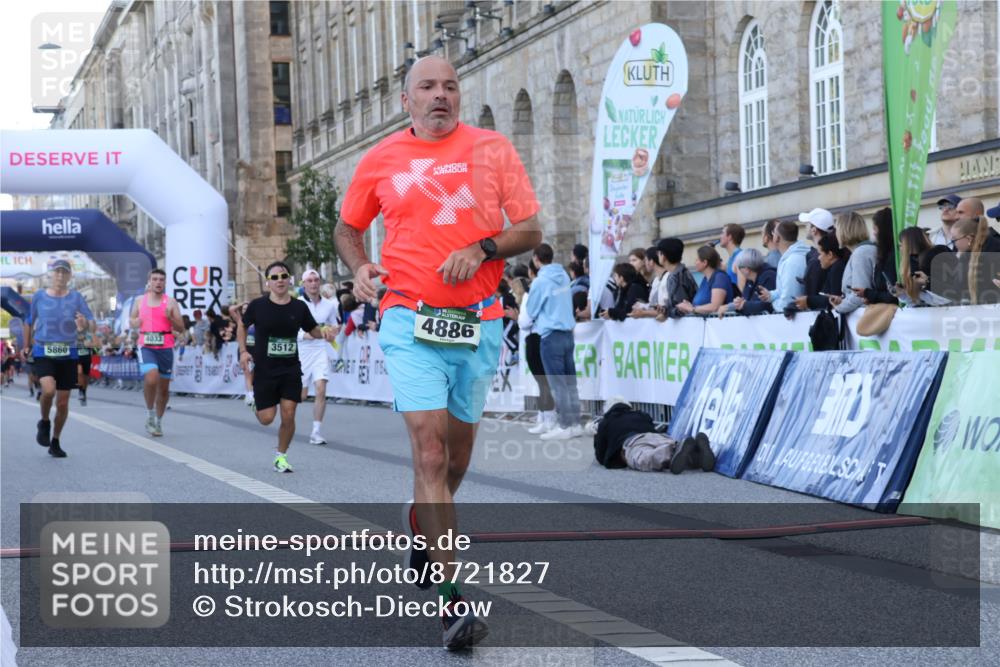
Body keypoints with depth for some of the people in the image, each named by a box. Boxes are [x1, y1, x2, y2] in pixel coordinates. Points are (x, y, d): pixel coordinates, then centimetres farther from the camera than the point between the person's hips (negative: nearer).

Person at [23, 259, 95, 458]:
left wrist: (85, 324, -27)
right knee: (49, 389, -26)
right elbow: (29, 322, 17)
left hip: (68, 354, 1)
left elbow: (93, 325, -5)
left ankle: (55, 442, 25)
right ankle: (44, 423, 4)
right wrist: (27, 346, 23)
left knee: (63, 403, 5)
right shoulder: (39, 297, 2)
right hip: (43, 352, -1)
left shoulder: (76, 297, 1)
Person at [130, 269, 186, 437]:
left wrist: (170, 318, -17)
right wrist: (135, 322, -2)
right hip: (146, 347, -1)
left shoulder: (170, 302, 4)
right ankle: (150, 413, -5)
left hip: (165, 348, 1)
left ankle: (158, 421, 26)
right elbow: (131, 320, 21)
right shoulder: (139, 301, 9)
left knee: (164, 388, 8)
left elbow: (181, 328, 2)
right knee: (151, 378, -25)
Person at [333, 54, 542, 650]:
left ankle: (421, 522, 47)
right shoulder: (381, 159, 6)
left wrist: (482, 249, -14)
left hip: (480, 321, 2)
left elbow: (531, 231, 4)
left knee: (458, 452, 15)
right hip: (411, 318, -2)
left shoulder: (493, 149, 5)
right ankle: (452, 598, -15)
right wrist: (359, 267, -1)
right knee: (430, 449, -14)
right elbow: (348, 228, 19)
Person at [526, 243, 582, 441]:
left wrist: (537, 320, 17)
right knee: (570, 381, 10)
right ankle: (575, 423, 13)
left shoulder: (540, 281, -13)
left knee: (557, 383, -2)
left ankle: (565, 426, -1)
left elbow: (532, 312, -3)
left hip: (551, 335, -7)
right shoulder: (564, 276, 7)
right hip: (568, 333, 7)